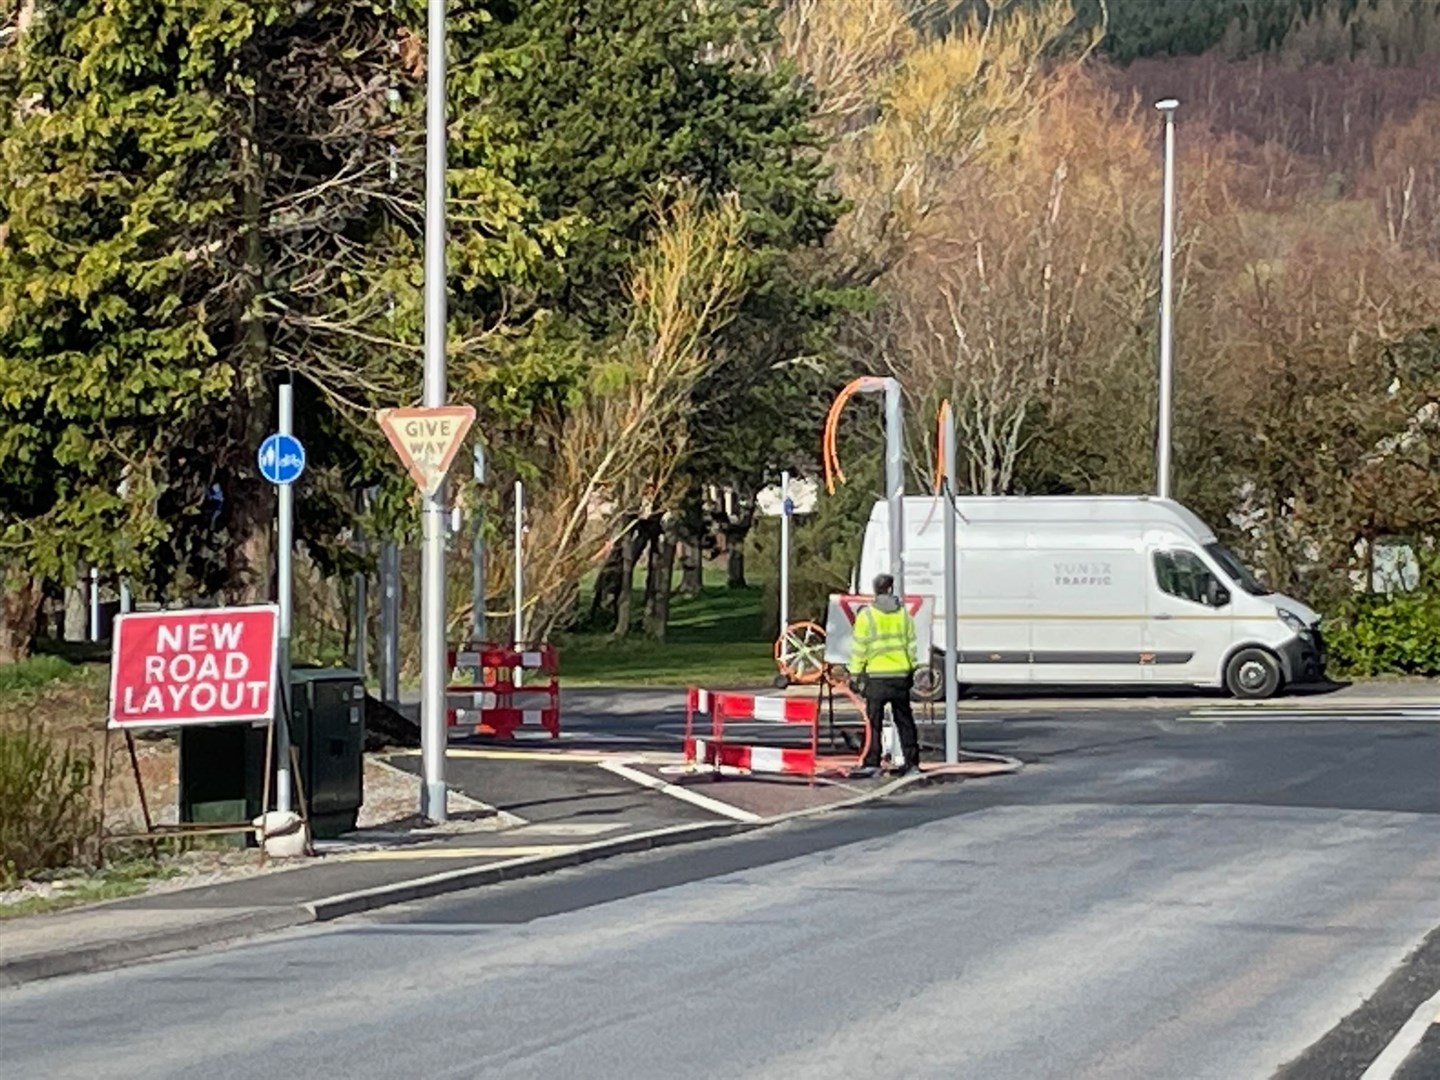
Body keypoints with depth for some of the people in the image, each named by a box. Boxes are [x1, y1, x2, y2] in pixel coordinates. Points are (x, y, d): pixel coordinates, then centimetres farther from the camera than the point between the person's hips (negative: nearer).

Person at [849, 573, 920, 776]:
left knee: (873, 721, 0)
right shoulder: (903, 613, 6)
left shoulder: (866, 615, -6)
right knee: (904, 720, 10)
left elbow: (859, 647, -6)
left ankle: (872, 763, -3)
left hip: (876, 675, -3)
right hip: (901, 674, 3)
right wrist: (913, 670, 17)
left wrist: (855, 673, 0)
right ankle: (912, 762, 11)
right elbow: (911, 644, 10)